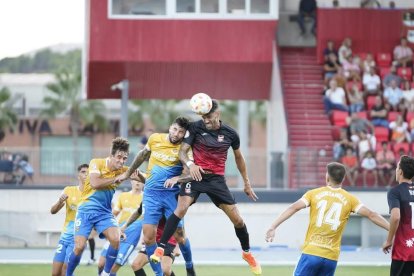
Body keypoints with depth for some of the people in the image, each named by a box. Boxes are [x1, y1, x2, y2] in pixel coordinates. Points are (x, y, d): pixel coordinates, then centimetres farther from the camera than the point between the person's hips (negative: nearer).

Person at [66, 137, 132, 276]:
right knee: (79, 246, -13)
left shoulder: (122, 170, 1)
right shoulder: (97, 163, -10)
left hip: (104, 212, 3)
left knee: (116, 239, -22)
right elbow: (95, 183, -25)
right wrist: (116, 178, -19)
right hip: (87, 209, -3)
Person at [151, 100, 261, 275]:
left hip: (217, 179, 2)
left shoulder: (230, 134, -1)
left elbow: (238, 157, 14)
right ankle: (160, 248, -22)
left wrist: (247, 183, 18)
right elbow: (182, 152, -9)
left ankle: (247, 253, 26)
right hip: (196, 174, -2)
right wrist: (190, 164, -32)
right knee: (181, 208, -26)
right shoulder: (195, 128, -8)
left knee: (237, 219, 0)